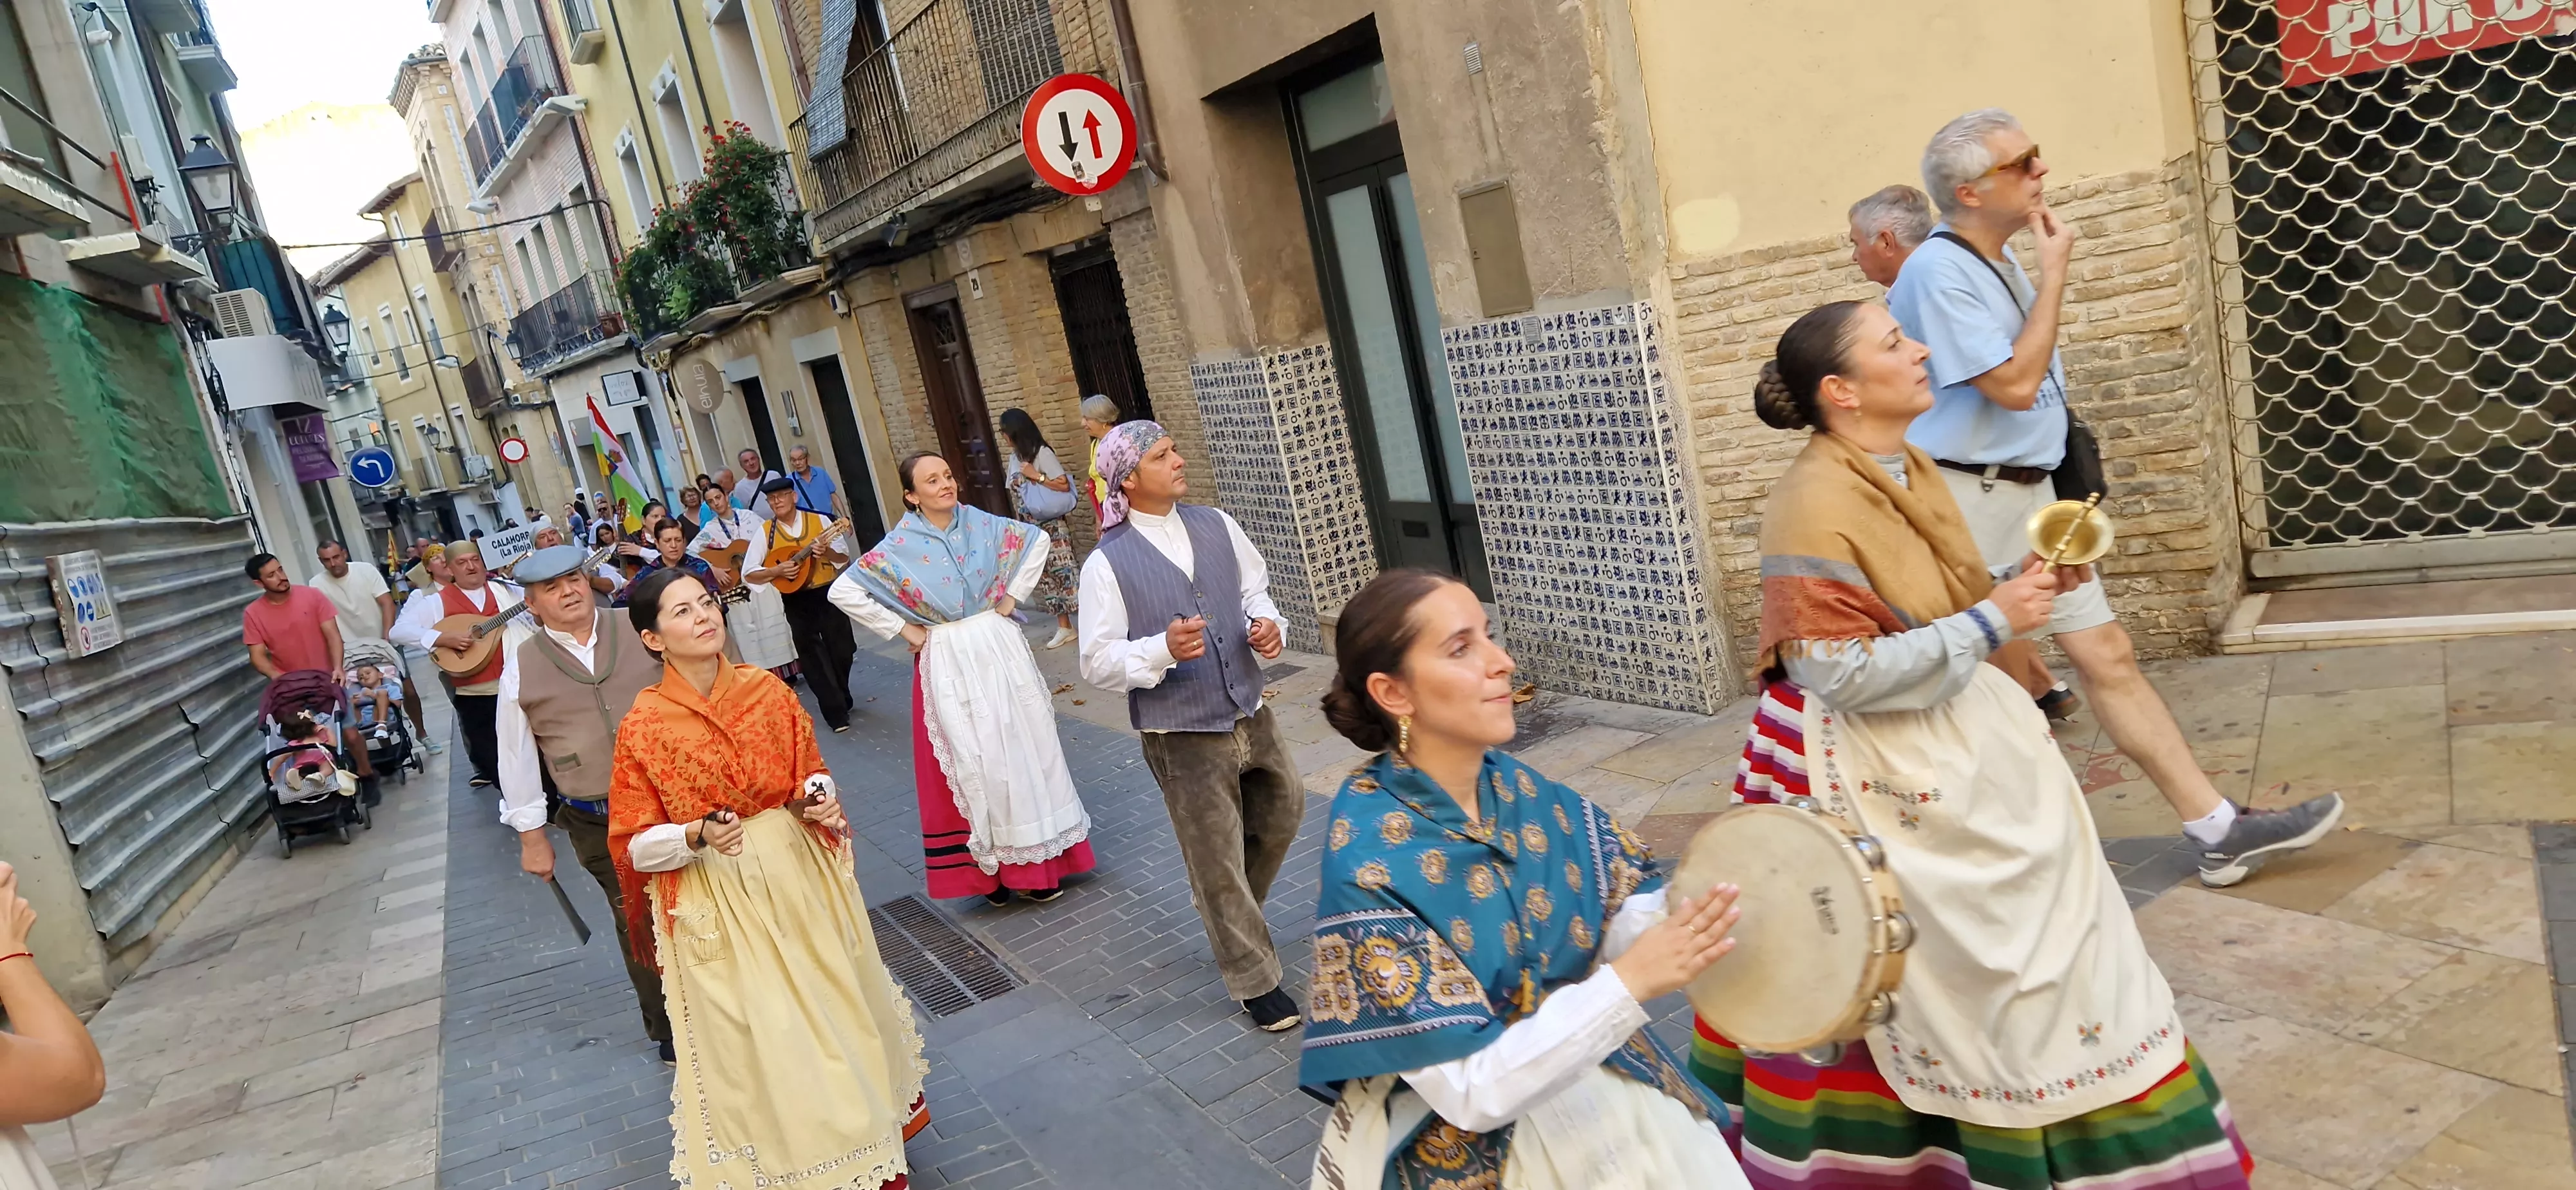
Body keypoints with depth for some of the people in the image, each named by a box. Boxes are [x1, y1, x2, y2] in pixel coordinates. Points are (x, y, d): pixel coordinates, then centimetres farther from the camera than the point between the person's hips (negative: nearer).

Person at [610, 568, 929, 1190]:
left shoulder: (767, 690, -4)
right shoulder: (643, 729, -13)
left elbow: (811, 774, 9)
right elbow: (636, 847, -9)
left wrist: (819, 802, -13)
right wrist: (698, 836, -27)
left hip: (797, 873, 4)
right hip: (717, 904, -3)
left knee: (834, 1004, 17)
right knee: (757, 1038, 5)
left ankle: (866, 1130, 42)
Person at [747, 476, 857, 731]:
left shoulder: (819, 521, -2)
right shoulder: (766, 531, -2)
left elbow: (844, 559, -2)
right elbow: (748, 574, -3)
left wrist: (827, 551, -23)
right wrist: (777, 571, -18)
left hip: (828, 593, 0)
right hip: (796, 601, 0)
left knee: (843, 650, 6)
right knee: (812, 657, 2)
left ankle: (840, 698, 32)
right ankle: (836, 711, 11)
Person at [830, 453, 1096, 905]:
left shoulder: (981, 523, -1)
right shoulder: (900, 547, -10)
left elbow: (1037, 540, 13)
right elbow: (843, 591, -10)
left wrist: (1012, 596, 6)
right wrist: (902, 630, -8)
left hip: (999, 650, 3)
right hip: (949, 663, -3)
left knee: (1021, 746, 8)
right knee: (970, 762, 1)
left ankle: (1038, 857, 22)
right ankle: (990, 866, 13)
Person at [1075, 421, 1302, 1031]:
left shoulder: (1215, 525, 1)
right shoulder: (1108, 563, -13)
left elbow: (1255, 586, 15)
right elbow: (1098, 663, -12)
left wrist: (1266, 623, -7)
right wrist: (1163, 649, -29)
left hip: (1251, 714, 6)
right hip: (1183, 737, -5)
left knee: (1283, 813, 23)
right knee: (1218, 863, 5)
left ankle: (1233, 917, 50)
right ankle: (1255, 981, 26)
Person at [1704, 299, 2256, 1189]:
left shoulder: (1908, 467, 6)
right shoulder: (1814, 507, -23)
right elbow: (1842, 674, -27)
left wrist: (2020, 582, -2)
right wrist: (1991, 623, -21)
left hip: (1962, 743, 10)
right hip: (1878, 769, -10)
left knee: (2041, 939, 19)